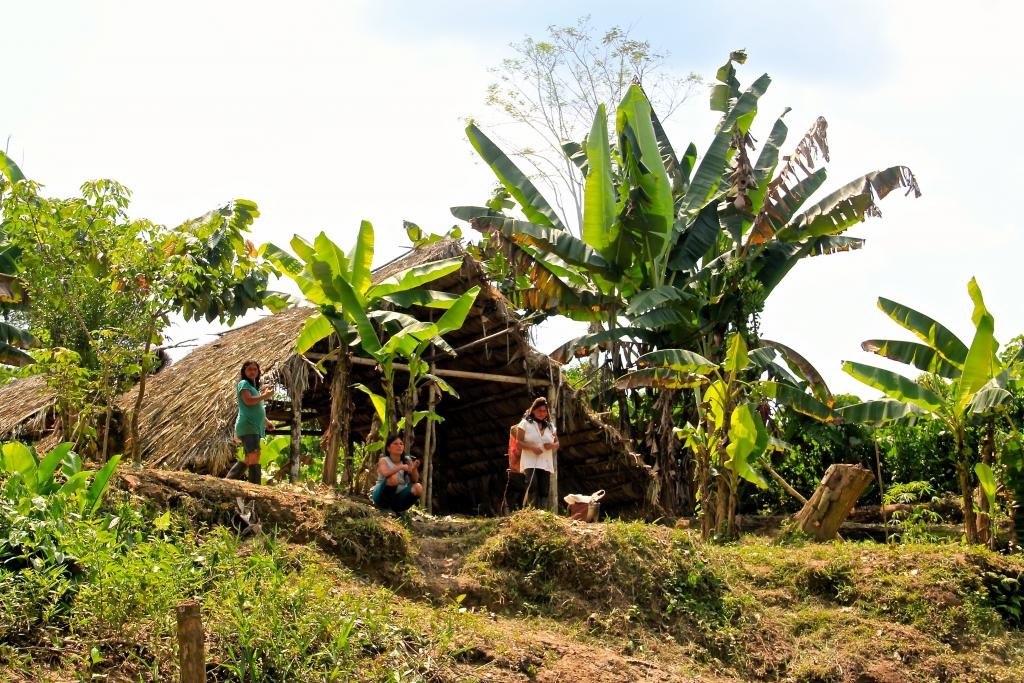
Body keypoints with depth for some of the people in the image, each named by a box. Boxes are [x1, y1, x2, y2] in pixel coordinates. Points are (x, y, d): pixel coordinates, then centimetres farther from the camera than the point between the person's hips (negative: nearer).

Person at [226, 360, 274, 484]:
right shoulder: (243, 383, -1)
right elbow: (248, 400, -19)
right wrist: (265, 396, -10)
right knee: (254, 455, -23)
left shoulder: (254, 386, 26)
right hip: (247, 426, -10)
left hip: (256, 427, 10)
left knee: (249, 459, 12)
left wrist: (266, 421, 21)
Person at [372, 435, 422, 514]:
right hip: (382, 497, -4)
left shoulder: (407, 461, 2)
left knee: (418, 488, -22)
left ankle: (396, 510, -5)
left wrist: (414, 469, -25)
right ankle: (386, 508, -13)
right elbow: (385, 473, -32)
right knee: (393, 478, -33)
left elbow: (415, 480, -5)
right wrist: (401, 467, -42)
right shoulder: (384, 461, -10)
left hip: (399, 497, 4)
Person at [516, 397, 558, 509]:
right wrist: (532, 448, -19)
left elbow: (557, 443, 20)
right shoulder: (525, 423, 4)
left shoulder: (550, 426, 17)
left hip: (545, 463, 5)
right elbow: (518, 442, -3)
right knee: (532, 487, -25)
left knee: (544, 491, -2)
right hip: (530, 462, -5)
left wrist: (552, 445, -5)